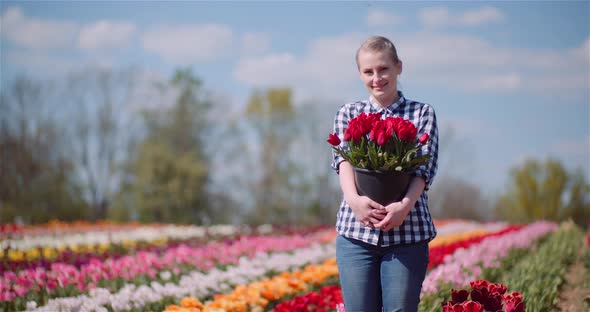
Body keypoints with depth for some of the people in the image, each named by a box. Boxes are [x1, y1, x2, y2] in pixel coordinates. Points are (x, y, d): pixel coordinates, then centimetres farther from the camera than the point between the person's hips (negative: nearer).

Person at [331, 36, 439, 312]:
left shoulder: (422, 113, 10)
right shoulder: (348, 113, 15)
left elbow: (426, 165, -3)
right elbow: (343, 158, -1)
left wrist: (406, 205, -22)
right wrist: (353, 198, -22)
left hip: (408, 230, -1)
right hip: (355, 230, 1)